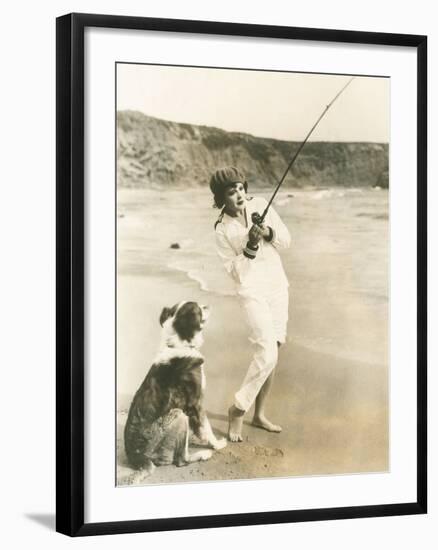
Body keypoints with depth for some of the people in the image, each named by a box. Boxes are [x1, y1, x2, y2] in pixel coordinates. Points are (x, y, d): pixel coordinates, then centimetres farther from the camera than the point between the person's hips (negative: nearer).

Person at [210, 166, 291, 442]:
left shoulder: (260, 205, 2)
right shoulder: (223, 230, -6)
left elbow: (286, 239, 3)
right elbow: (234, 270, -8)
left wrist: (268, 232, -17)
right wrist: (250, 247, -21)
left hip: (277, 286, 5)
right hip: (252, 290, -5)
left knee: (273, 352, 8)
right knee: (267, 353, -17)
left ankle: (260, 414, 20)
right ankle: (238, 409, -1)